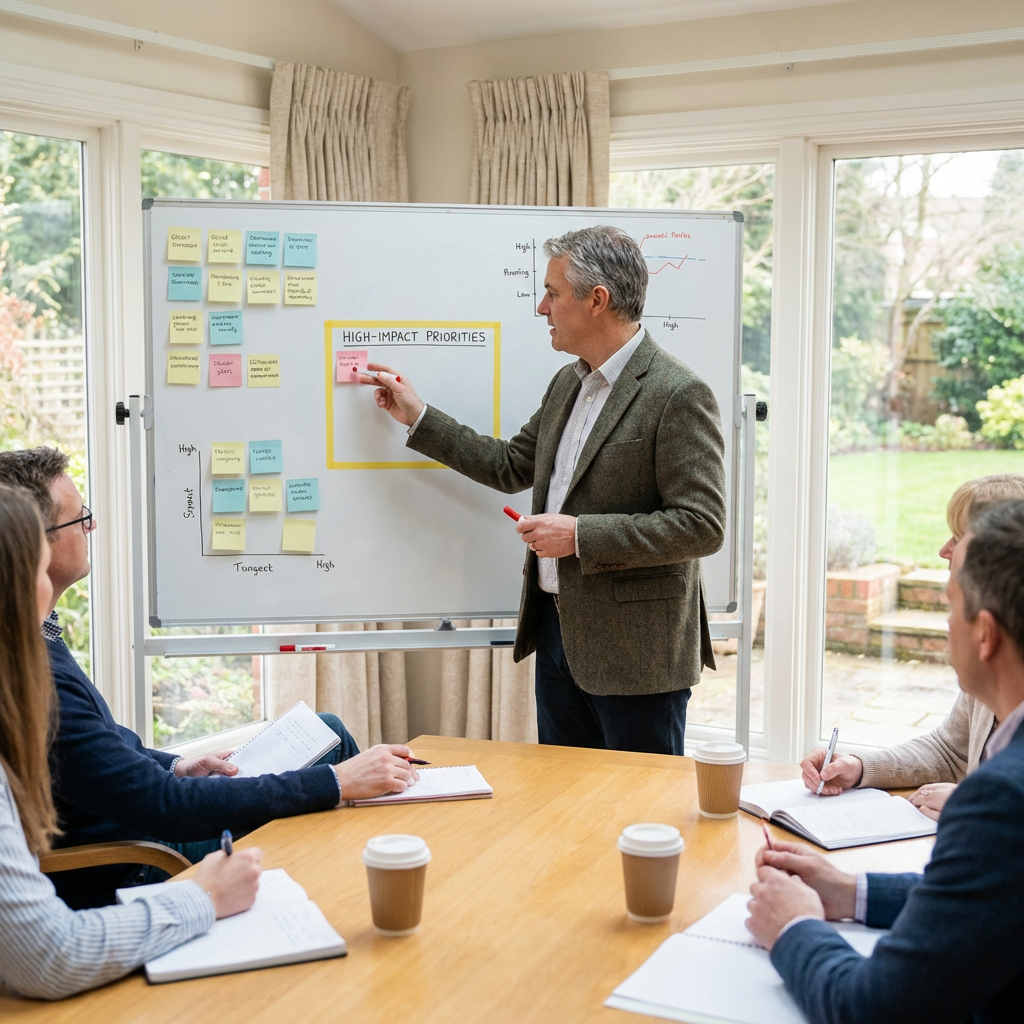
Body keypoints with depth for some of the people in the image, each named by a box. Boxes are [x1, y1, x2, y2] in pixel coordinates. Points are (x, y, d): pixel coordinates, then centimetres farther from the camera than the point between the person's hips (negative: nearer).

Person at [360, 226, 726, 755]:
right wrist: (417, 416, 20)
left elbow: (702, 526, -20)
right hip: (557, 628, 9)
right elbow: (511, 467, 21)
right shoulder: (567, 382, 12)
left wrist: (581, 534, -21)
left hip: (635, 651, -8)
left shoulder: (678, 394, -17)